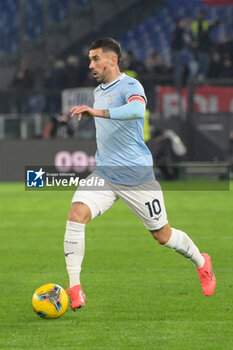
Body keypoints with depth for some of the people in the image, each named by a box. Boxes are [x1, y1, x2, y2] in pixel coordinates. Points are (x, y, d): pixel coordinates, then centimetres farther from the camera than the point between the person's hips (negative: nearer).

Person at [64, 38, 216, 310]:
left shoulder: (129, 86, -13)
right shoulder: (98, 92, 12)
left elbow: (137, 109, -38)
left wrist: (98, 112, -46)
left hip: (137, 176, -6)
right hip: (104, 175, 6)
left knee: (163, 236, 7)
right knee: (77, 213, -21)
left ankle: (201, 263, 39)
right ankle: (74, 289, -20)